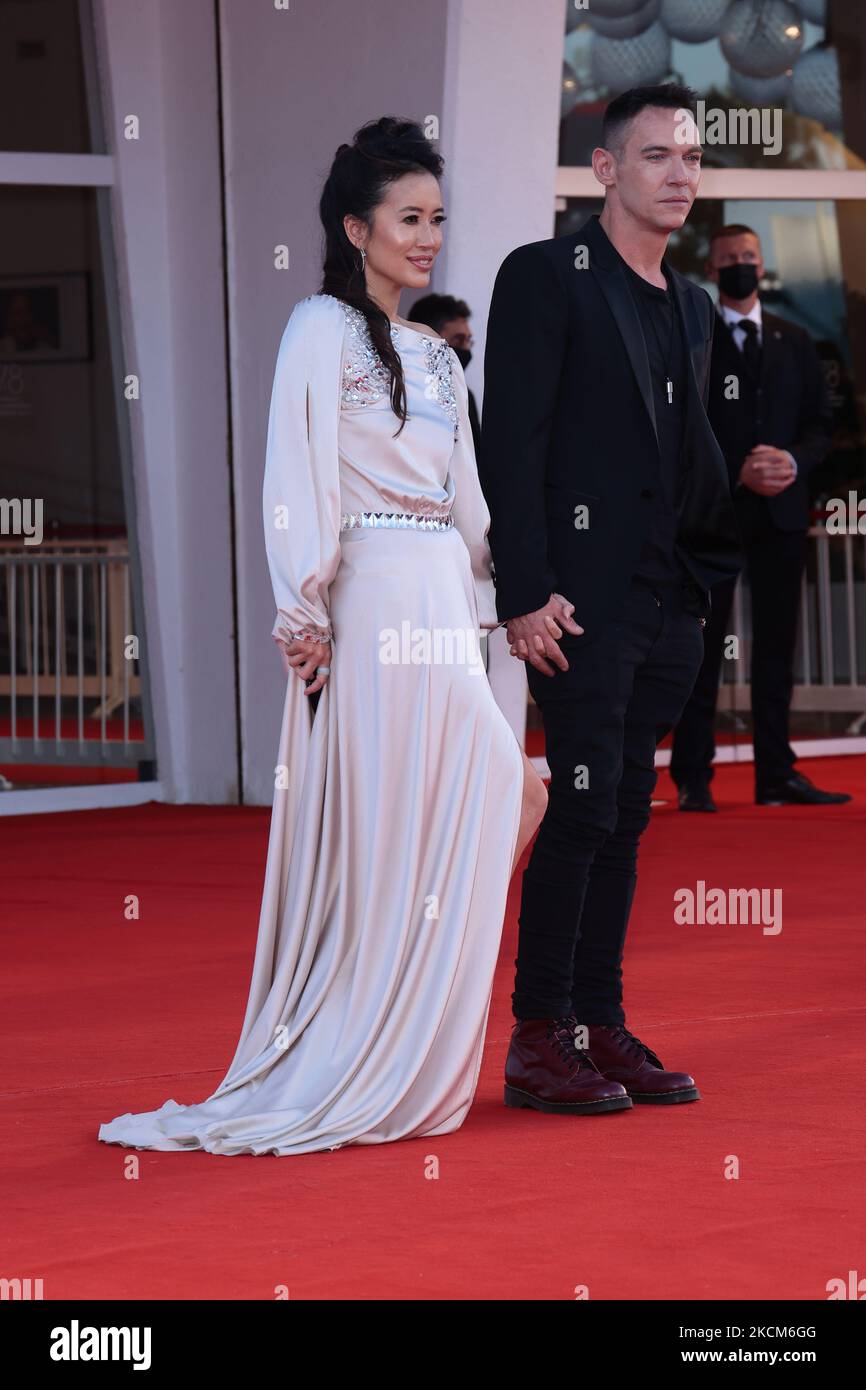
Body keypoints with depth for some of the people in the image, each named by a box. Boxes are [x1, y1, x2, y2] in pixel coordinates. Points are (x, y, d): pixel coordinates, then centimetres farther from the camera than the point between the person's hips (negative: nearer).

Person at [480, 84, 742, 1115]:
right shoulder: (546, 277, -5)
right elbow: (512, 444, -11)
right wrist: (524, 594, -17)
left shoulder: (692, 306, 18)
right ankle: (538, 1040, -4)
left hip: (670, 605, 7)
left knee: (625, 816, 9)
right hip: (582, 599, -7)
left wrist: (714, 574, 12)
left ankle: (601, 1025, 13)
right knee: (585, 806, -9)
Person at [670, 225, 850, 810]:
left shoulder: (795, 342, 14)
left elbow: (821, 422, 12)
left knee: (776, 642, 5)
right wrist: (735, 471, -16)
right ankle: (693, 778, -1)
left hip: (782, 509, 4)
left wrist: (794, 461, -9)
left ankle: (777, 773, 8)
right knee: (703, 643, -3)